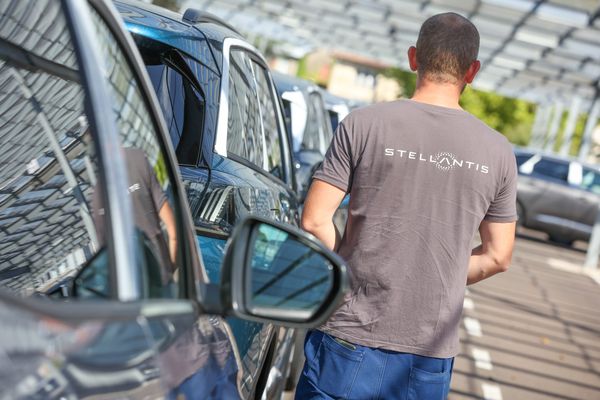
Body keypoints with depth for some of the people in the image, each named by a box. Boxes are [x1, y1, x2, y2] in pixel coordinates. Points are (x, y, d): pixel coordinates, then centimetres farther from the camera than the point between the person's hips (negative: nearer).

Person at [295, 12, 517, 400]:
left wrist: (351, 271, 7)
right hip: (433, 352, 3)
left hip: (351, 340, -2)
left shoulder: (363, 125, -8)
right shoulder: (498, 150, 0)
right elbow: (497, 257, 5)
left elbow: (315, 221, -9)